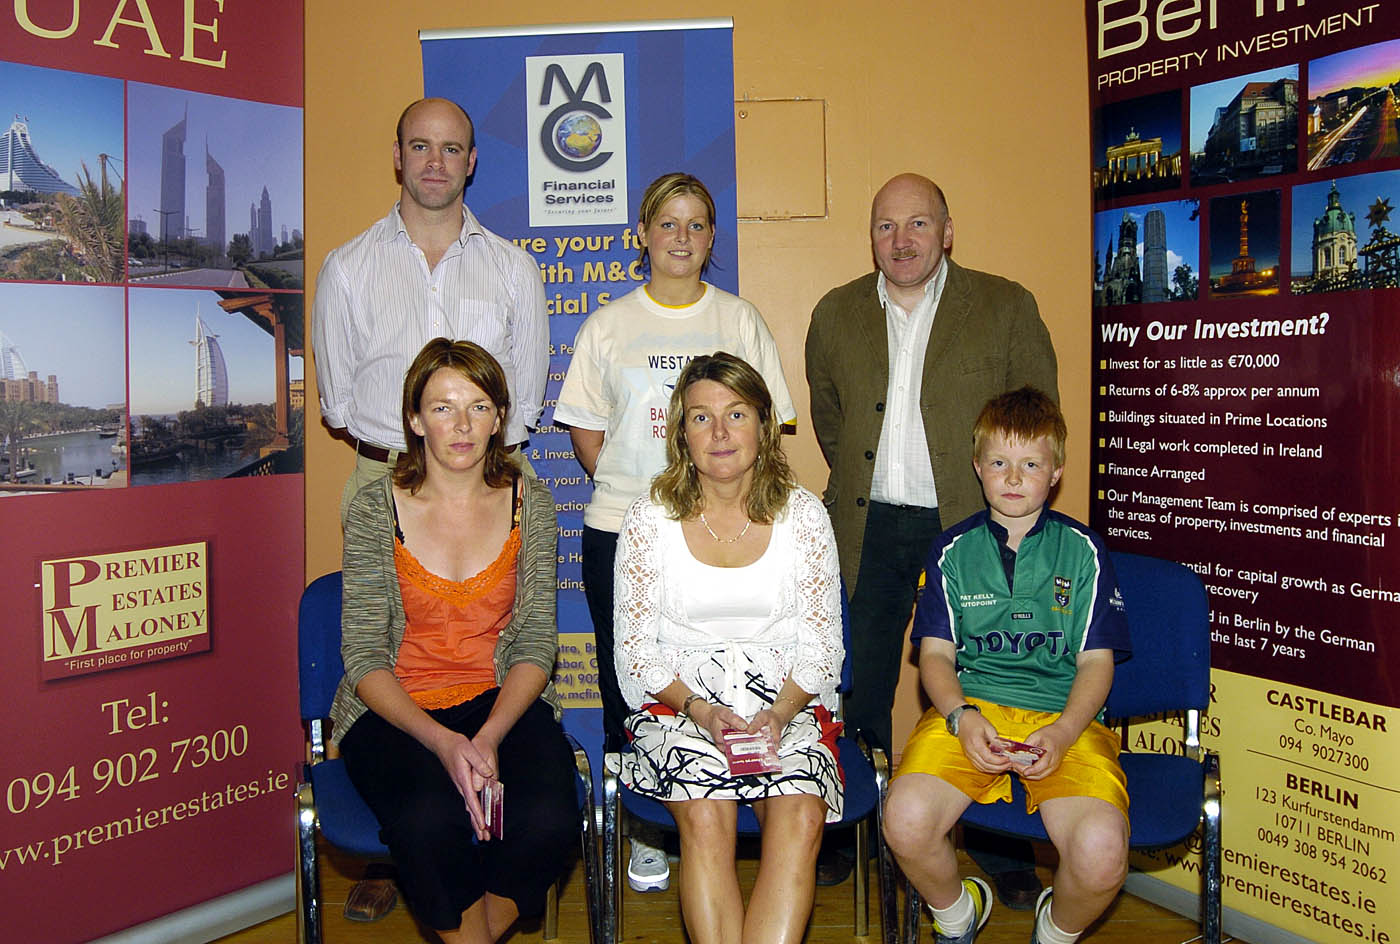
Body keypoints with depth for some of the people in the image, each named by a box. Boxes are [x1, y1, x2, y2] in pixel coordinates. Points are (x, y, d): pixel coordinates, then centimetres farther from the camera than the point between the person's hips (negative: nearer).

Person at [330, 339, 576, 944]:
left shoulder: (529, 503, 1)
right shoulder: (375, 510, -4)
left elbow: (535, 643, 0)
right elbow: (364, 657, -6)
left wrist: (488, 739, -17)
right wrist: (442, 742, -21)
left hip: (503, 703, 2)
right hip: (395, 710, -1)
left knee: (549, 820, -26)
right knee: (432, 820, -32)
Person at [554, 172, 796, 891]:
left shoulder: (740, 321, 8)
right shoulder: (607, 326, 8)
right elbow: (584, 428, 10)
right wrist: (632, 486, -2)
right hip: (621, 531, 1)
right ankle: (644, 831, 19)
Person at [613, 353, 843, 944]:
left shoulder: (803, 515, 3)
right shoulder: (649, 520, 1)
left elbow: (821, 645, 5)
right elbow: (635, 648, 2)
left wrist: (779, 713, -12)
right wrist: (699, 709, -13)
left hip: (786, 705, 1)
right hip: (679, 704, 0)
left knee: (800, 818, -28)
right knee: (705, 815, -30)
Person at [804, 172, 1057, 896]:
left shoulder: (1007, 307, 0)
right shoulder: (836, 314, 7)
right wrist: (860, 487, 13)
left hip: (971, 526, -2)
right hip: (870, 529, 3)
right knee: (859, 691, 10)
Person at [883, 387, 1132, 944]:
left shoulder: (1082, 550, 9)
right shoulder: (954, 549, 11)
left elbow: (1096, 660, 5)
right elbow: (936, 653, 8)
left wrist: (1062, 733, -13)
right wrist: (962, 717, -12)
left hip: (1063, 715, 0)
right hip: (970, 707, 1)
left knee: (1102, 853, -28)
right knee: (905, 821, -27)